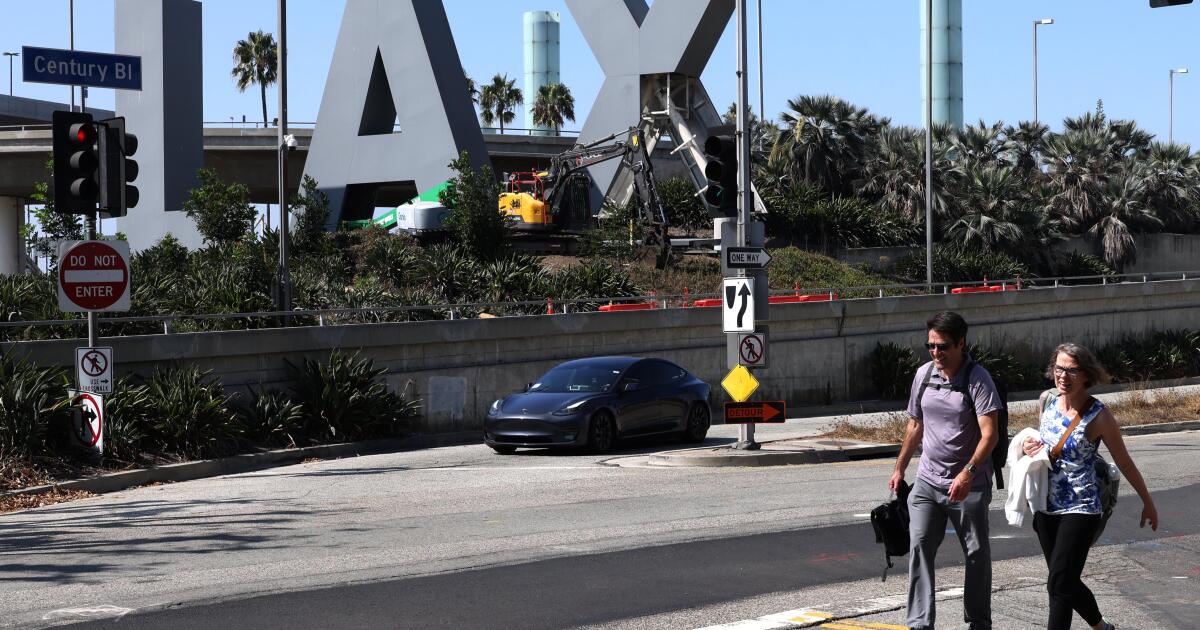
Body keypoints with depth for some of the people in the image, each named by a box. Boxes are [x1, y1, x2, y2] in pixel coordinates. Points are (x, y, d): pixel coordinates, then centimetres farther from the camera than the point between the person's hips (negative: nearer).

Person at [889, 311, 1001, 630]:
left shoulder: (977, 379, -13)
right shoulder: (924, 374, 5)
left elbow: (989, 434, -21)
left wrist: (968, 473, -33)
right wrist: (899, 469, 19)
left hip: (968, 485, -4)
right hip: (928, 481, 4)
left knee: (977, 554, 7)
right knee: (920, 547, -8)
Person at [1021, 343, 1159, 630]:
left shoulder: (1098, 416, -15)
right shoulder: (1047, 400, 0)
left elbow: (1124, 463, -4)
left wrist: (1148, 502, 5)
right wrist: (1030, 444, -3)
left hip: (1080, 509, -6)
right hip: (1046, 506, 6)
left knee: (1059, 585, -11)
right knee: (1066, 582, 16)